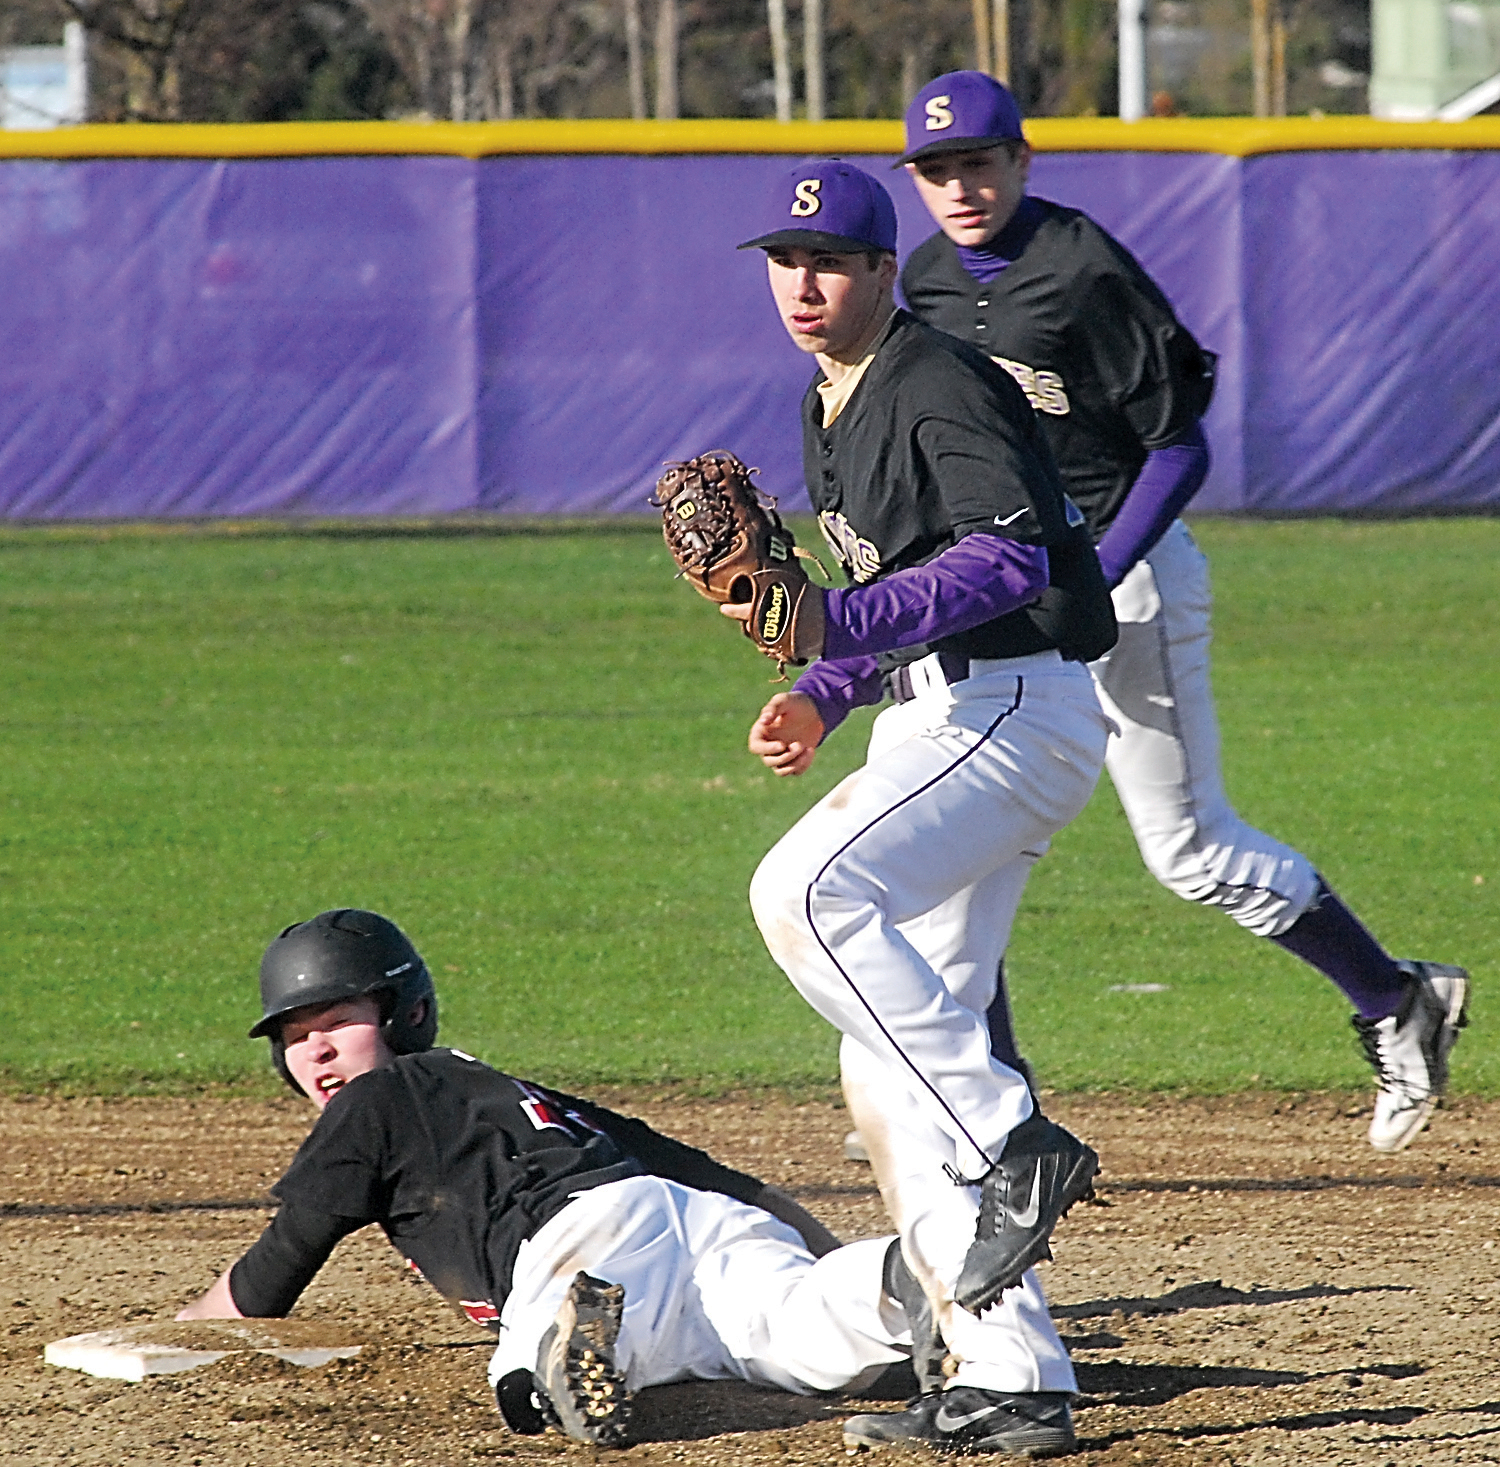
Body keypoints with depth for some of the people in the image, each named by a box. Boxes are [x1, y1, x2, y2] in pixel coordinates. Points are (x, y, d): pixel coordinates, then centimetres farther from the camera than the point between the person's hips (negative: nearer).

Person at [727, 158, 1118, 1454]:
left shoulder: (940, 387, -11)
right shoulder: (831, 412, 19)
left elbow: (1011, 560, -25)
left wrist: (840, 626, -33)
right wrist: (823, 697, 13)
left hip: (1015, 707, -10)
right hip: (941, 717, 10)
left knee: (810, 893, -31)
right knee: (892, 1068, 5)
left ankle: (1011, 1145, -28)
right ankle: (1008, 1374, 5)